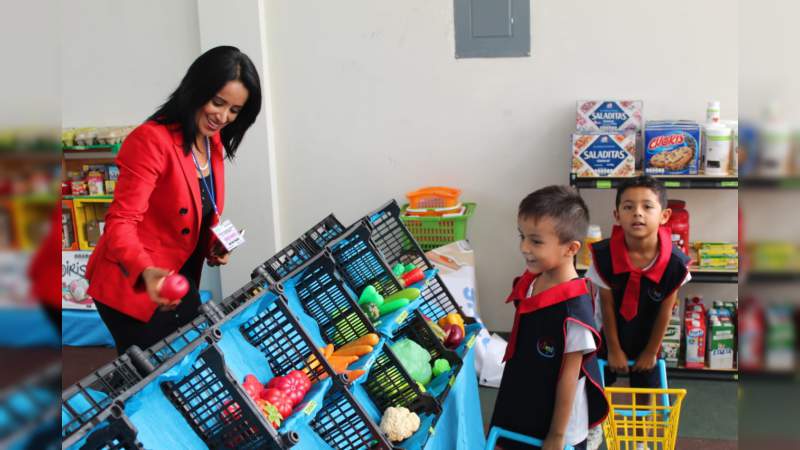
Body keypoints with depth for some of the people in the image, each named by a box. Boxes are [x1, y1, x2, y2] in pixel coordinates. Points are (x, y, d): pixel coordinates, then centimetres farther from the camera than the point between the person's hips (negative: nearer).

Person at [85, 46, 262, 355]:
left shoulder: (213, 142, 4)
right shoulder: (151, 140, -23)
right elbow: (121, 222, -27)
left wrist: (213, 245, -2)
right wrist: (147, 272, -44)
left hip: (181, 279, 8)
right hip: (134, 286, -8)